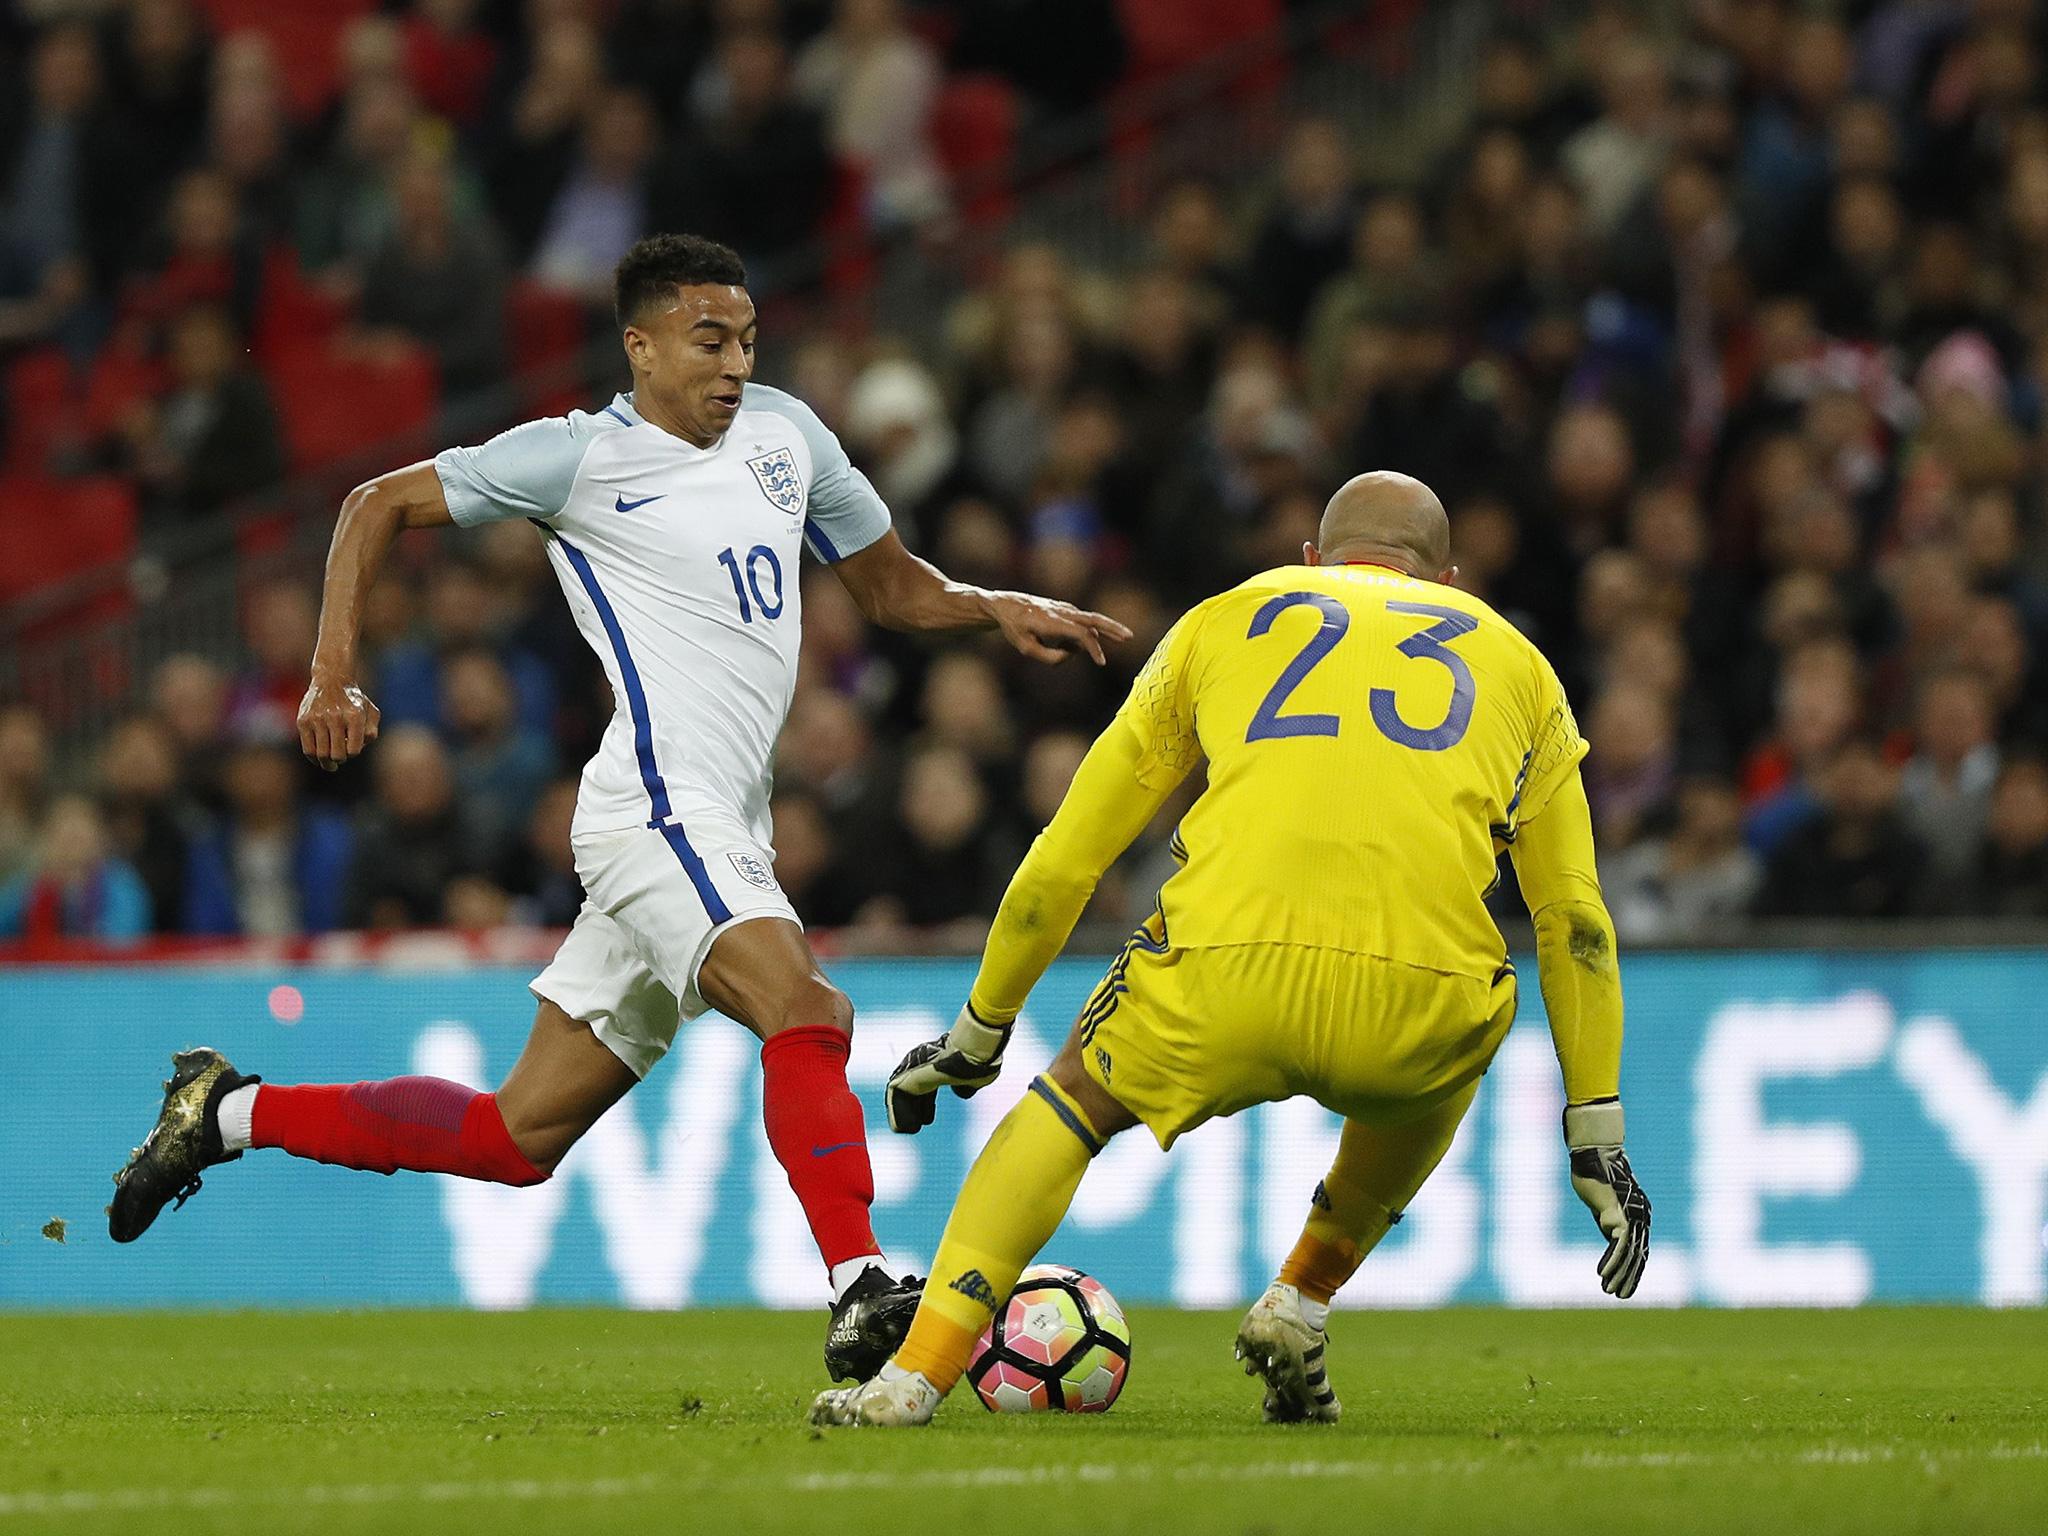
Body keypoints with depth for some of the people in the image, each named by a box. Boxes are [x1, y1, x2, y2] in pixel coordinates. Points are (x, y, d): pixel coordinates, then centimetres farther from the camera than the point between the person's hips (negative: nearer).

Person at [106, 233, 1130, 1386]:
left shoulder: (785, 432, 16)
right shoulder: (581, 457, -2)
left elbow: (894, 587, 27)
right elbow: (382, 505, 6)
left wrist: (1002, 610, 7)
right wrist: (335, 676, -5)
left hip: (725, 837, 7)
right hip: (658, 807, -7)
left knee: (521, 1138, 9)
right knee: (807, 1011, -29)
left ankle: (232, 1113, 22)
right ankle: (863, 1301, -35)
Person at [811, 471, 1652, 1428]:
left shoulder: (1225, 620, 29)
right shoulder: (1515, 661, 30)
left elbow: (1061, 866, 29)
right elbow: (1576, 922, 28)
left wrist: (976, 1036, 40)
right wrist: (1598, 1140, 33)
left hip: (1227, 985, -1)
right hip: (1420, 1007, 1)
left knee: (1072, 1100, 25)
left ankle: (916, 1374, 11)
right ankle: (1300, 1307, 27)